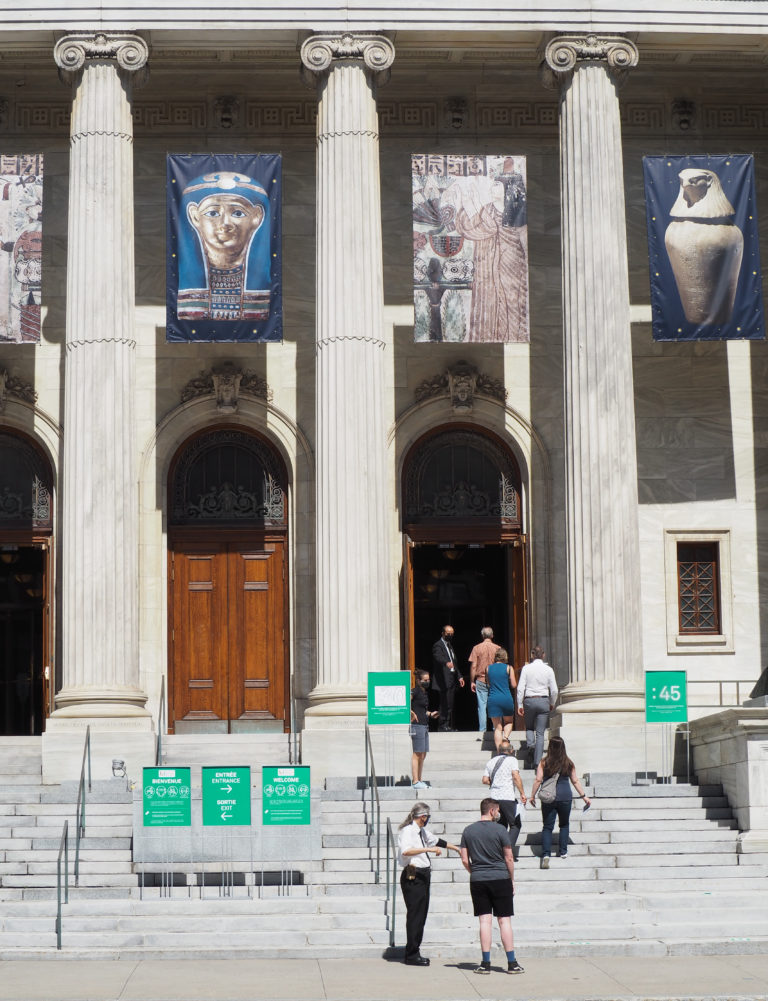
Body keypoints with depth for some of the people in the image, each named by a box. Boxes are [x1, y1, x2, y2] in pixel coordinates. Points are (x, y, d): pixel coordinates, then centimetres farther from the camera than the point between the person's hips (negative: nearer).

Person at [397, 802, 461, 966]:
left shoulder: (422, 832, 17)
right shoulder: (407, 831, -12)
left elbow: (437, 841, 33)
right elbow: (406, 851, -29)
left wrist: (458, 849, 42)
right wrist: (428, 849, -32)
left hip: (422, 876, 10)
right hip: (413, 877, -10)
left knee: (421, 914, 10)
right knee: (415, 914, -9)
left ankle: (414, 953, 15)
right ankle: (411, 955, -5)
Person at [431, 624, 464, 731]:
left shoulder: (450, 645, 22)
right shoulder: (438, 645, -7)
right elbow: (438, 657, -28)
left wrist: (459, 676, 20)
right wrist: (446, 662, -48)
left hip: (452, 680, 9)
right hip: (444, 680, -9)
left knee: (450, 704, 10)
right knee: (445, 703, -12)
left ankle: (449, 726, 15)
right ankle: (443, 725, -8)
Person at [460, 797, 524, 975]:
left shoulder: (468, 831, 4)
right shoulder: (499, 830, -7)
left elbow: (465, 860, 5)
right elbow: (509, 858, -4)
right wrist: (512, 880, 6)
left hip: (477, 880, 3)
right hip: (500, 879, -3)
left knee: (485, 921, 4)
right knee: (504, 920, 1)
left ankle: (485, 963, 2)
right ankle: (512, 963, 2)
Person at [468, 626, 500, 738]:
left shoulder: (477, 648, -3)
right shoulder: (497, 648, 0)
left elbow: (473, 666, -4)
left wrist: (472, 681, 3)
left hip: (481, 680, -1)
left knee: (482, 707, 1)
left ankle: (482, 732, -1)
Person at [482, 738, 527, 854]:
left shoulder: (491, 762, 14)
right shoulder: (512, 760, -1)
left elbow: (485, 780, 10)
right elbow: (516, 777, -13)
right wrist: (522, 793, -10)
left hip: (494, 797, 6)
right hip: (508, 797, -6)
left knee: (501, 825, 17)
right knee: (515, 825, 2)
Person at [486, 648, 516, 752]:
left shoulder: (489, 668, 7)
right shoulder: (508, 668, -1)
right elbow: (513, 685, 2)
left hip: (493, 699, 2)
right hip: (506, 698, -2)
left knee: (497, 727, 6)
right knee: (509, 722, 20)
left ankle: (499, 751, -2)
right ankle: (506, 737, -9)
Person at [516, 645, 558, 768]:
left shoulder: (526, 668, -2)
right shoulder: (548, 669, 0)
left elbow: (520, 688, -5)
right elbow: (554, 690, 0)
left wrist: (519, 705, 2)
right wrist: (552, 704, 16)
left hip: (529, 700, 0)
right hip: (544, 701, 0)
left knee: (529, 727, 22)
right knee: (540, 733, 4)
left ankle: (530, 744, -8)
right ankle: (537, 761, -3)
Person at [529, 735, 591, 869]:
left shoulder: (544, 763, -4)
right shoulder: (569, 763, 1)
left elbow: (538, 780, -5)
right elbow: (575, 781, 8)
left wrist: (532, 796, 6)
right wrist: (584, 796, 19)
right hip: (565, 797, 1)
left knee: (547, 827, 2)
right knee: (564, 825, 21)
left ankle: (546, 854, -14)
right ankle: (563, 851, 24)